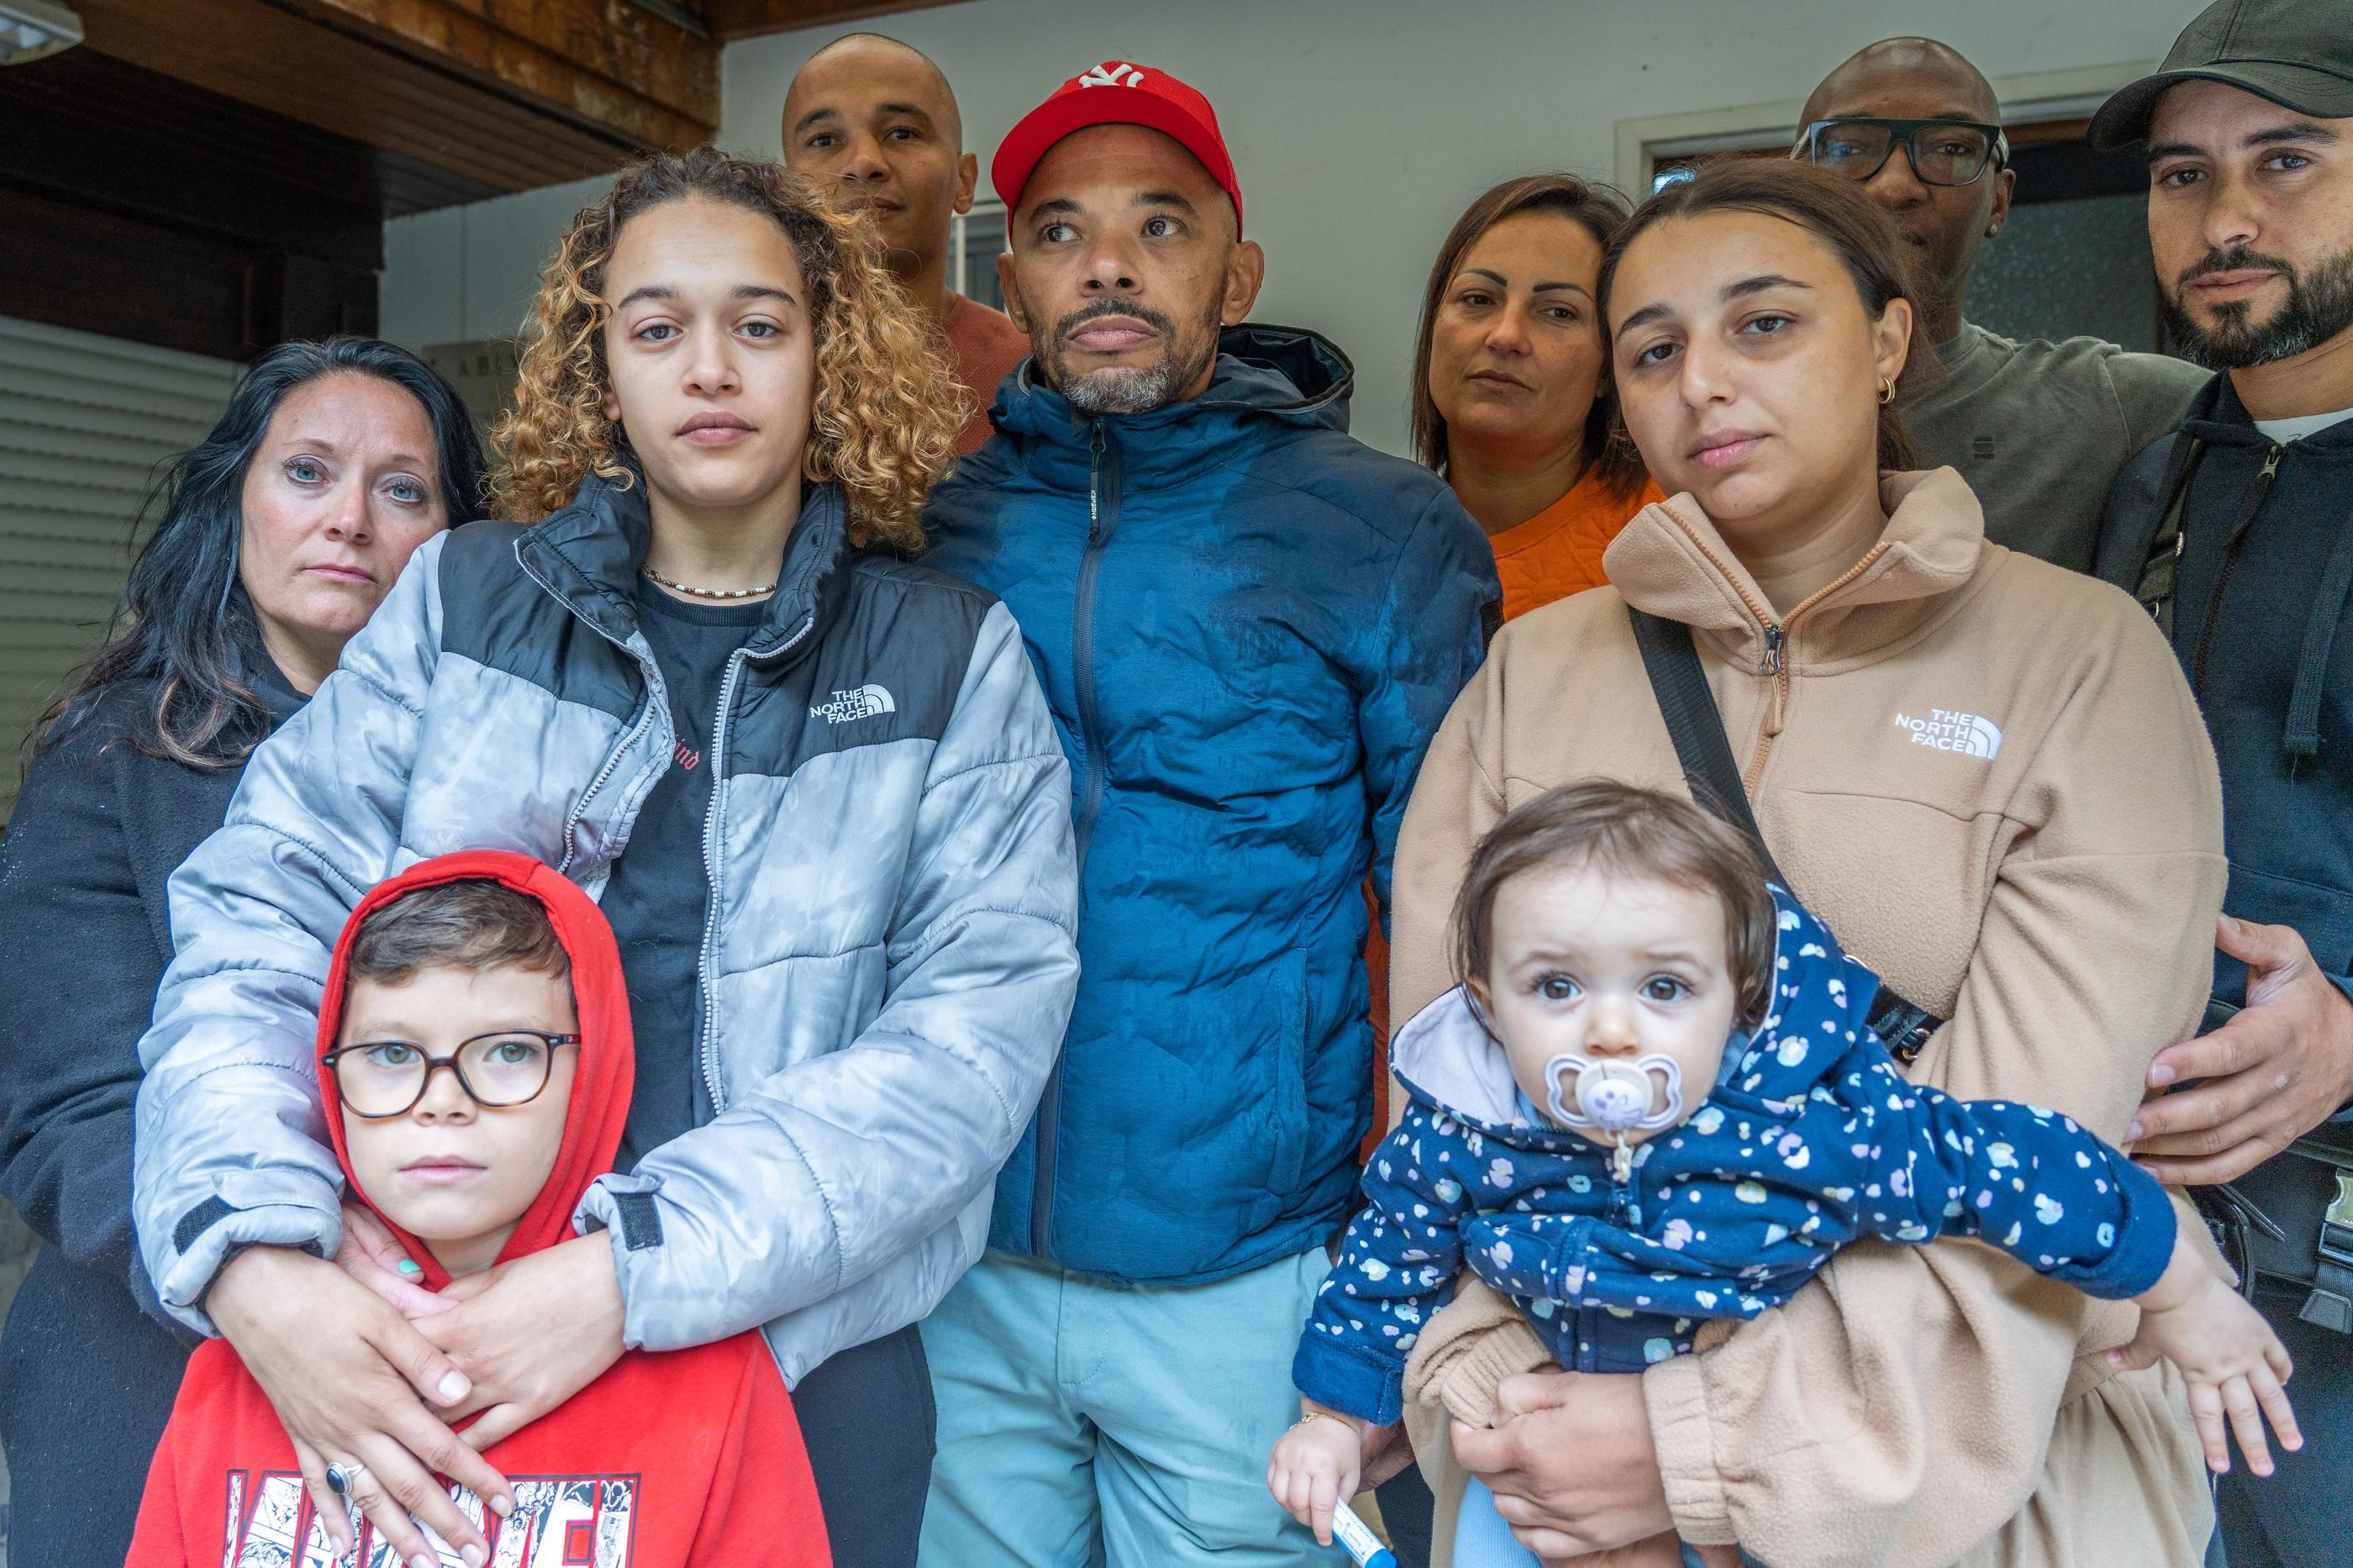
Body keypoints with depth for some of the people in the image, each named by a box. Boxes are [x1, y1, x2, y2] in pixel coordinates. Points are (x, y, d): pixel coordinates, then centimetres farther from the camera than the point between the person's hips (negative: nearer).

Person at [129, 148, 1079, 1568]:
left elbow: (981, 1023, -14)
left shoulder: (953, 656, -4)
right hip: (427, 1360, 2)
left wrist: (634, 1273, -23)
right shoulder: (462, 600, 3)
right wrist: (256, 1261, -20)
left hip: (804, 1355, -1)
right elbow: (262, 910, -3)